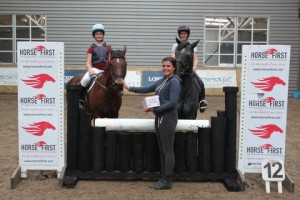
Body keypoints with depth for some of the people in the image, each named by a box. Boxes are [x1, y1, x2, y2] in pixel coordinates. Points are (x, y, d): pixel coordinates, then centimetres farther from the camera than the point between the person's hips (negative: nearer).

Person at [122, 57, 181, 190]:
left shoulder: (174, 82, -12)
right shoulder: (162, 81, 15)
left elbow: (172, 102, -19)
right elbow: (147, 89, 23)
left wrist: (155, 109, -21)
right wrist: (130, 88, 18)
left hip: (168, 118, -9)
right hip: (159, 117, 9)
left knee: (167, 150, -3)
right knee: (162, 149, 11)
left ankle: (167, 181, 3)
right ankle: (163, 178, 18)